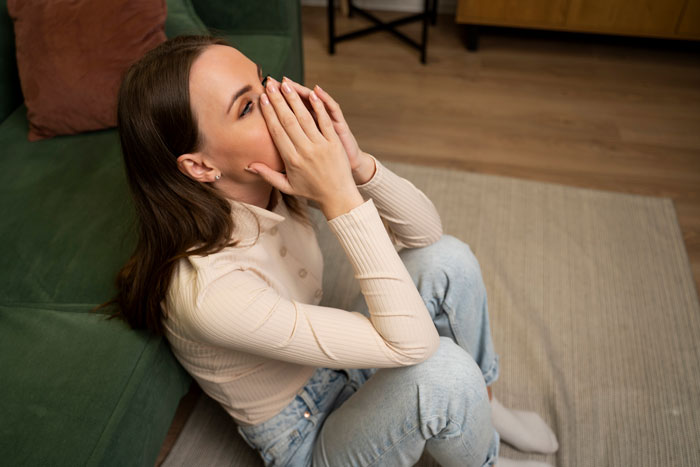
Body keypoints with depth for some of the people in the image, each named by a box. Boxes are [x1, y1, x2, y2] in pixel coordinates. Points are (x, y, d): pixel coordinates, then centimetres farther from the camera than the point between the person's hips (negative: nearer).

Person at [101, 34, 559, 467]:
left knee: (447, 258, -11)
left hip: (341, 365, 7)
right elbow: (409, 342, -34)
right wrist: (339, 194, -38)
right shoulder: (206, 290, -36)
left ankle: (483, 403, 15)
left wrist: (357, 164, -30)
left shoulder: (281, 173, -14)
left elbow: (426, 229, -11)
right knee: (441, 368, -32)